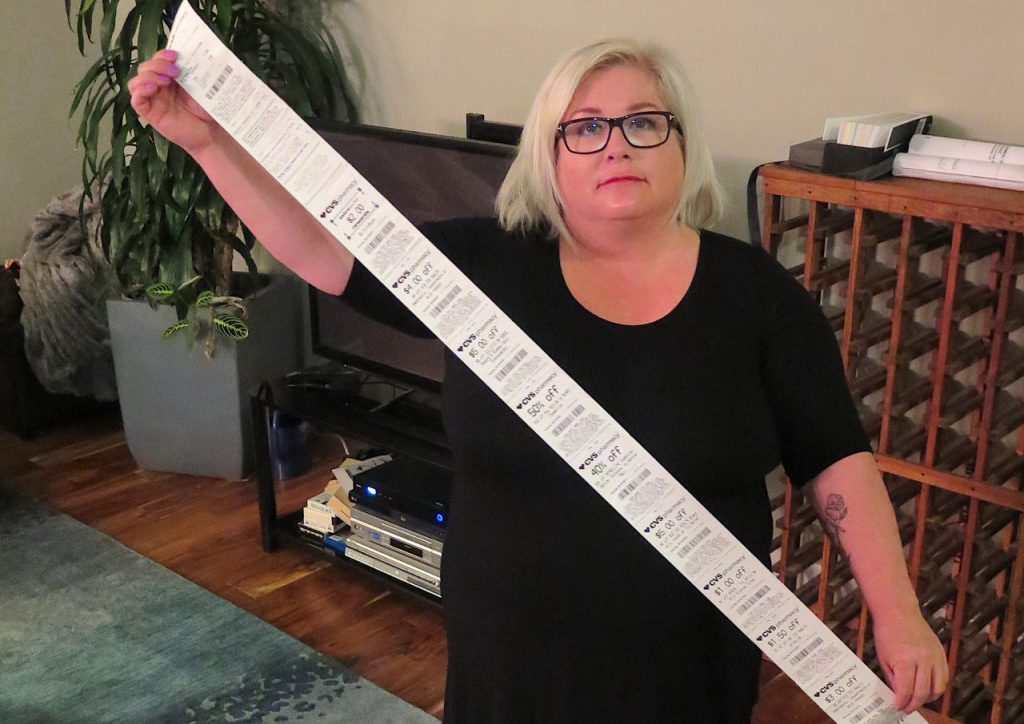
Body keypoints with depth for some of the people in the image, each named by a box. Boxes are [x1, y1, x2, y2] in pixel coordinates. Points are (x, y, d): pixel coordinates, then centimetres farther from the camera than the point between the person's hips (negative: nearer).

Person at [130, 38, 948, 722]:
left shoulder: (756, 291, -7)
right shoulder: (489, 267, -5)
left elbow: (836, 460, -4)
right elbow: (324, 248, -6)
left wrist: (898, 614, -9)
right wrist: (207, 139, -13)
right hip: (511, 653, 1)